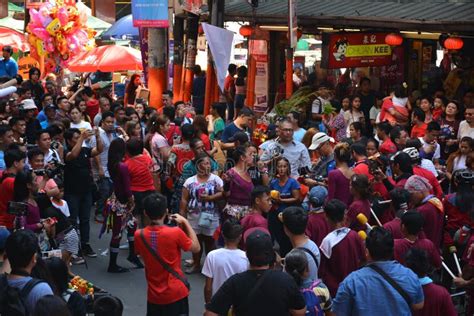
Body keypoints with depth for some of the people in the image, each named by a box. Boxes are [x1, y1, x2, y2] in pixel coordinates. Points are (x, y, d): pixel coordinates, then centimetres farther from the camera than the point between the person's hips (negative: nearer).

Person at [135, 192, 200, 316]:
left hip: (154, 295, 3)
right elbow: (196, 248, -3)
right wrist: (185, 222, 3)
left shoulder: (139, 235, -8)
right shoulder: (175, 233, -19)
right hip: (176, 293, -3)